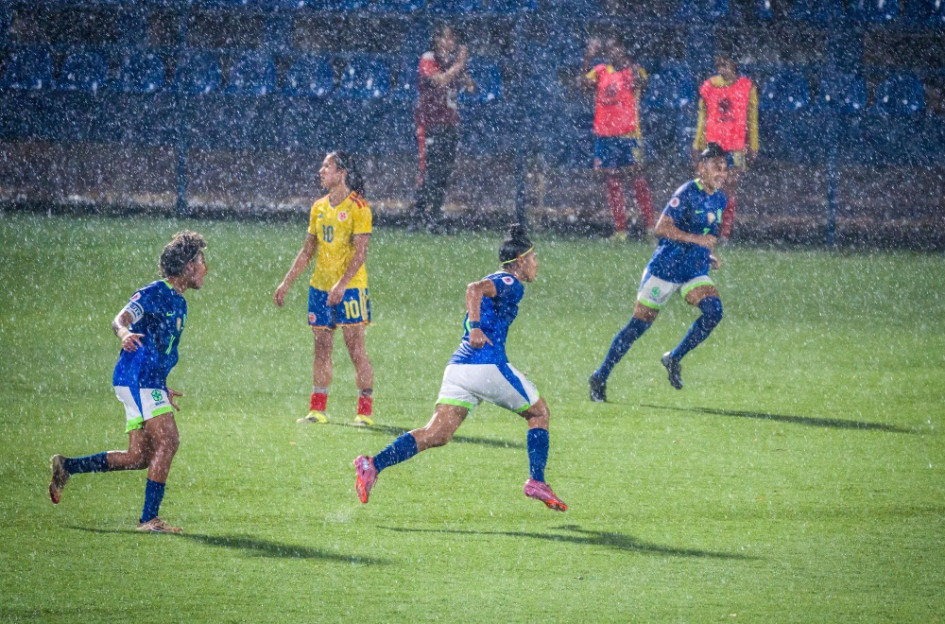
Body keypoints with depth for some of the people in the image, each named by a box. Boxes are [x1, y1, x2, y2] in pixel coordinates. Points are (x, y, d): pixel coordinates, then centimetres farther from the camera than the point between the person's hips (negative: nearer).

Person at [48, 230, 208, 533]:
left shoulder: (178, 302, 19)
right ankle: (149, 518, -15)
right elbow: (121, 318, -21)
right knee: (168, 441, -17)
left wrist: (162, 388, 35)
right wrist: (124, 332, -44)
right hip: (137, 378, -9)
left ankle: (66, 466, 18)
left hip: (150, 383, 9)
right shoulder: (154, 293, -9)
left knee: (138, 457, 6)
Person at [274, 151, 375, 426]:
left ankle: (365, 411, -4)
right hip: (320, 287, 7)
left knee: (356, 347, -7)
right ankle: (317, 410, 11)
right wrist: (287, 283, 16)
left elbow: (360, 252, -15)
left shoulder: (357, 207, -8)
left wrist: (341, 284, -25)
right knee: (321, 349, 7)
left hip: (350, 287, -7)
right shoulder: (319, 207, 13)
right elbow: (308, 250, 19)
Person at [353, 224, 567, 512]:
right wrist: (476, 327, -31)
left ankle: (374, 465, -19)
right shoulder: (511, 284, -3)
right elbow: (475, 289, -21)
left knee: (436, 434, -3)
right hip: (488, 366, -8)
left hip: (458, 366, 8)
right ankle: (537, 482, 10)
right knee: (538, 412, 14)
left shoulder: (496, 282, 26)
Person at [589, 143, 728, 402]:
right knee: (640, 323, -2)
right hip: (666, 267, -6)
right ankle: (601, 376, 10)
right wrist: (696, 239, -29)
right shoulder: (688, 193, -16)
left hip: (696, 271, 6)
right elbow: (662, 227, -23)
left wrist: (711, 255, 7)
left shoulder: (720, 199, 8)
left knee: (714, 311, -18)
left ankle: (674, 359, 0)